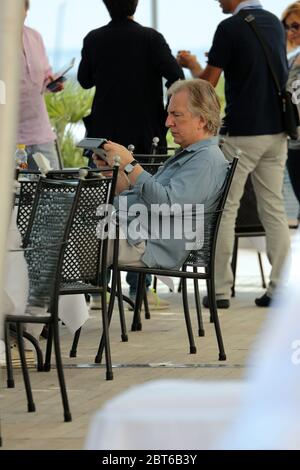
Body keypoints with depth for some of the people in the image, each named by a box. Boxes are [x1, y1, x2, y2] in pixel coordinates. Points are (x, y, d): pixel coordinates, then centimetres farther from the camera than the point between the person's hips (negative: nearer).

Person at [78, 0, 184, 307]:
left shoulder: (94, 40, -1)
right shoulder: (150, 39, -10)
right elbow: (175, 77, -18)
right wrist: (169, 116, -7)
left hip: (104, 137, 3)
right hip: (143, 137, -2)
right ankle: (139, 289, 2)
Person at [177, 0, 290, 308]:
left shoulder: (230, 28, -13)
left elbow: (208, 83, -9)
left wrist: (192, 65, 13)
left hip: (241, 132, -6)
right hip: (276, 131, 6)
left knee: (225, 210, 2)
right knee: (274, 209, 8)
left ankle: (221, 290, 2)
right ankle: (278, 288, 4)